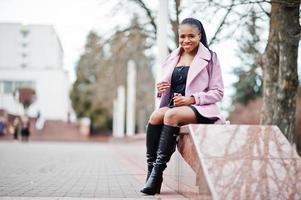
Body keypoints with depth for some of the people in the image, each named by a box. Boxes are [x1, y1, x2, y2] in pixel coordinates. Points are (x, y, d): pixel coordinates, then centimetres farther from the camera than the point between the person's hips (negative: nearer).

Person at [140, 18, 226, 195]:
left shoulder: (209, 57, 5)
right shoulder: (173, 58, 19)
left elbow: (218, 92, 1)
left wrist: (192, 99, -13)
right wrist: (161, 89, 0)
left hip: (200, 109, -4)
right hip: (174, 106, 5)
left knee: (171, 115, -35)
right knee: (156, 115, -30)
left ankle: (158, 172, -33)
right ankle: (151, 169, -30)